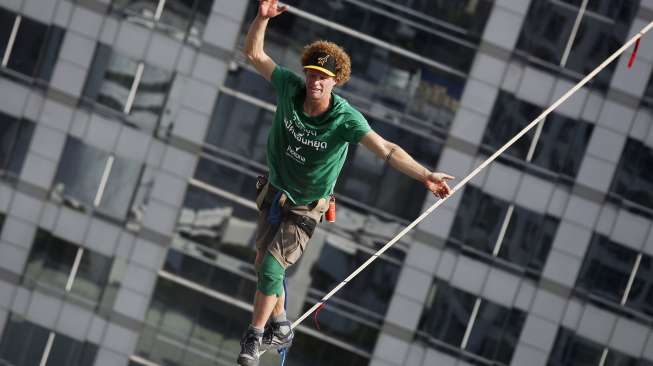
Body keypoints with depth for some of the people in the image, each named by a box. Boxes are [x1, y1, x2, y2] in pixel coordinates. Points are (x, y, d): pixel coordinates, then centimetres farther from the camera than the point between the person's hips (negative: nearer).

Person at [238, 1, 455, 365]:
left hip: (305, 208, -5)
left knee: (271, 267, -12)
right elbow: (254, 52, -11)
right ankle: (281, 327, 41)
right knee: (264, 262, 17)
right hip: (275, 192, 5)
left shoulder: (346, 118, -30)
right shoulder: (290, 87, -20)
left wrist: (425, 175, -48)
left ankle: (255, 336, 10)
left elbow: (386, 150, -36)